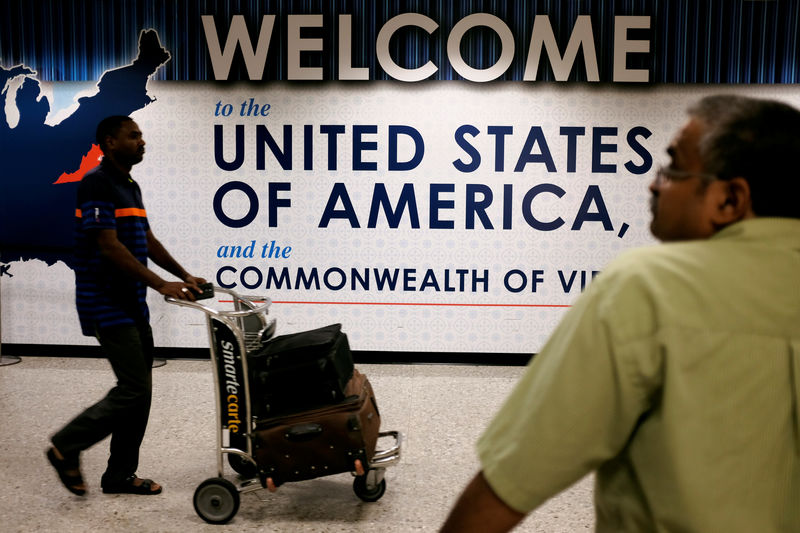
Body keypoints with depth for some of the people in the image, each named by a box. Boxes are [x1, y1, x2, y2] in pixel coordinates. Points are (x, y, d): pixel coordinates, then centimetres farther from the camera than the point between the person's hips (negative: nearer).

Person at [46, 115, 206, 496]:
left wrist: (184, 276, 11)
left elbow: (147, 239, 20)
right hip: (106, 304, -9)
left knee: (139, 391, 10)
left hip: (132, 304, 9)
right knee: (133, 389, -9)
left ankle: (120, 475, 19)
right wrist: (160, 285, -23)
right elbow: (110, 247, -20)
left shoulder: (130, 186, 16)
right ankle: (66, 447, 10)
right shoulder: (96, 183, -13)